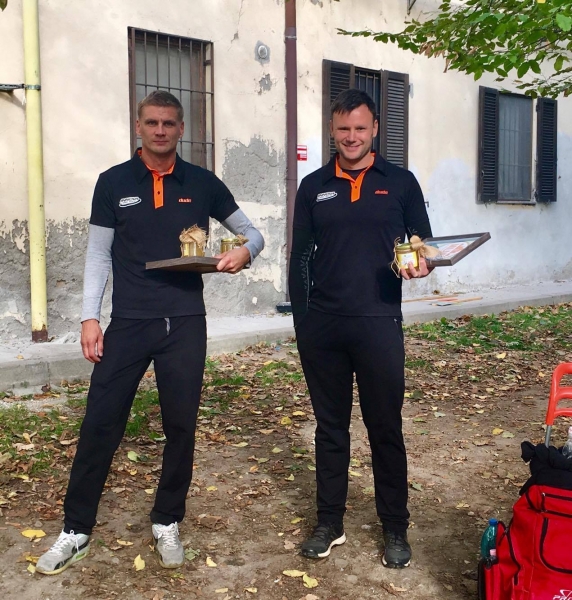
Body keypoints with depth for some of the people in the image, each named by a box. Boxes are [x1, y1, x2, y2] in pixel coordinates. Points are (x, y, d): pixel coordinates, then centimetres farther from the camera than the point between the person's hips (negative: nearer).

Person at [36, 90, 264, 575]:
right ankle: (76, 531, 17)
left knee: (181, 424, 7)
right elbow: (98, 254, 5)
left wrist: (244, 251, -12)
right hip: (128, 322, 0)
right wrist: (90, 317, -2)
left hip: (185, 322, 1)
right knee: (100, 424, 1)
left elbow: (254, 233, 11)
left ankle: (167, 524, 25)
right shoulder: (113, 182, 4)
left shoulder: (203, 184, 5)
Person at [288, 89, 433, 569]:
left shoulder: (400, 182, 5)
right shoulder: (314, 187, 9)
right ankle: (330, 523, 24)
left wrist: (421, 265, -14)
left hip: (378, 324, -2)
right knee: (330, 426, 11)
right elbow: (300, 258, 10)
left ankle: (395, 528, 21)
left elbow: (424, 242, 10)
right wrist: (302, 322, 4)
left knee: (385, 428, 6)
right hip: (322, 327, 2)